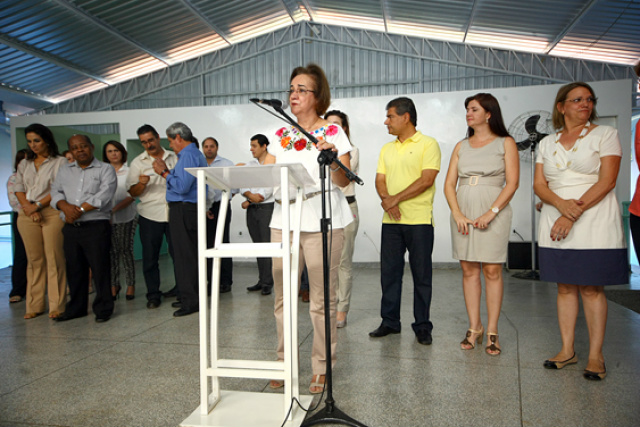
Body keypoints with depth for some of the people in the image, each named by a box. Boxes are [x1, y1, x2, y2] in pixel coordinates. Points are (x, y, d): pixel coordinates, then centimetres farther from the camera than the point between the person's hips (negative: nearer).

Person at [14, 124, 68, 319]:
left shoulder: (60, 162, 2)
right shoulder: (24, 164, 18)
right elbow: (18, 190, 12)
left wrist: (37, 205, -10)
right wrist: (28, 207, -5)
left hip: (52, 213, -4)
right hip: (27, 216, 4)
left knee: (54, 259, -6)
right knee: (34, 260, 6)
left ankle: (56, 305, 0)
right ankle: (34, 305, 12)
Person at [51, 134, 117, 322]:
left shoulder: (106, 170, 1)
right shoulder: (65, 170, 18)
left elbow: (104, 195, -12)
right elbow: (55, 191, 8)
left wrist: (80, 210, -16)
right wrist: (66, 206, -13)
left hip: (96, 226, -5)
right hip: (70, 228, 5)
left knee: (100, 268, -4)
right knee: (74, 269, 12)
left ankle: (103, 308, 7)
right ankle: (76, 307, 24)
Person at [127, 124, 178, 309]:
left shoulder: (174, 157, 10)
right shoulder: (138, 162, 8)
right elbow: (132, 192, 3)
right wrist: (141, 183, -14)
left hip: (173, 214, 0)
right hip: (150, 215, 0)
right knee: (150, 257, 2)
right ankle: (153, 294, 13)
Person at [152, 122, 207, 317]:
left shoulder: (188, 155, -13)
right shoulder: (196, 154, 19)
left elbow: (182, 186, -22)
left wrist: (164, 173, -11)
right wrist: (166, 171, 12)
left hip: (183, 211, -11)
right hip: (191, 208, 11)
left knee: (184, 256, -6)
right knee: (191, 255, 15)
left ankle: (190, 301, -1)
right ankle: (191, 297, 24)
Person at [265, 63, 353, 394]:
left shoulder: (333, 133, 3)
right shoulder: (280, 136, 16)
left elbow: (344, 181, -6)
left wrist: (332, 158, -24)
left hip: (322, 222, -4)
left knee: (322, 299, 1)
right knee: (283, 297, 7)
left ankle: (321, 368, 15)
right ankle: (285, 363, 23)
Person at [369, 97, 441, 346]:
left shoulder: (428, 144, -2)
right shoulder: (387, 149, 17)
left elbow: (426, 180, -13)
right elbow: (380, 180, 10)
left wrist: (396, 198, -15)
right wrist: (386, 199, -11)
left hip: (419, 220, -5)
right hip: (391, 221, 5)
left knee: (421, 275, 3)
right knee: (389, 272, 8)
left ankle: (422, 327, 15)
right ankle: (390, 322, 21)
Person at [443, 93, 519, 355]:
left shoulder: (505, 143, 4)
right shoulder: (461, 146, 14)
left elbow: (512, 183, -4)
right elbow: (449, 184, 9)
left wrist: (491, 213, -15)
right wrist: (457, 214, -6)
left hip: (494, 212, -3)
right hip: (463, 212, 4)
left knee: (492, 270, -3)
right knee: (468, 270, 4)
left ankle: (492, 332, 6)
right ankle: (474, 328, 13)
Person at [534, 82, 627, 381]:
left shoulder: (605, 135, 3)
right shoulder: (547, 143, 13)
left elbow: (607, 181, -8)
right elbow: (539, 184, 6)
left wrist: (574, 214, -15)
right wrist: (561, 204, -14)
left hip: (594, 223, -3)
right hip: (556, 224, 4)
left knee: (592, 288, -2)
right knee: (565, 287, 7)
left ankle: (595, 355, 8)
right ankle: (567, 350, 16)